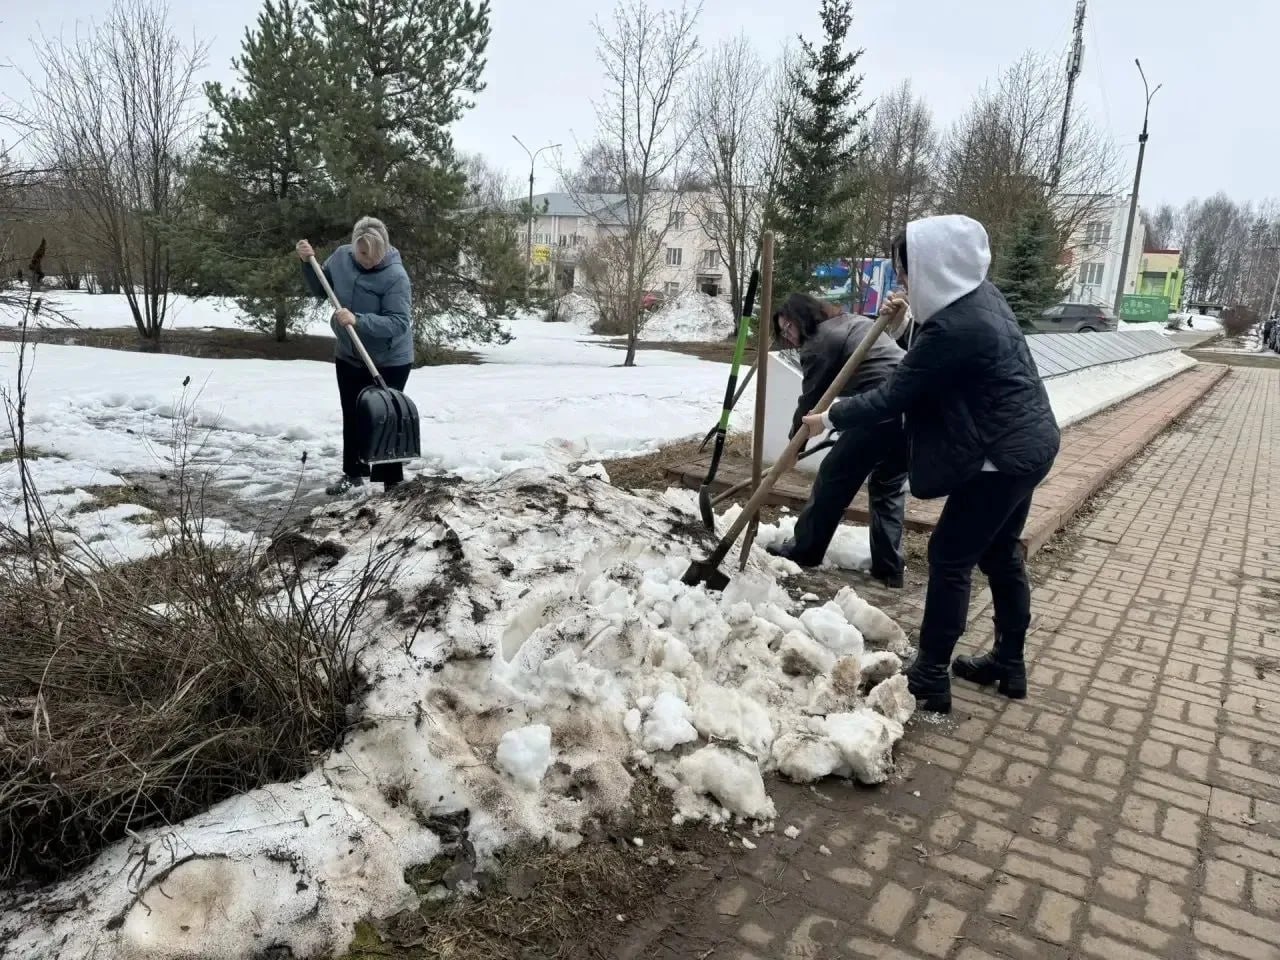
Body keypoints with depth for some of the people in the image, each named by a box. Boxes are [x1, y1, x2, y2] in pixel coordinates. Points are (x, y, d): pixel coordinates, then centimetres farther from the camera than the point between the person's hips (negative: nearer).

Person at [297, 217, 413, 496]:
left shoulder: (395, 276, -24)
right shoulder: (341, 256, -7)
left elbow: (399, 323, -29)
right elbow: (320, 289, 9)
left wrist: (358, 320, -38)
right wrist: (308, 262, -8)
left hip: (389, 361, -6)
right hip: (349, 356, 6)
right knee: (352, 417, 16)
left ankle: (392, 482, 9)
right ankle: (353, 473, 32)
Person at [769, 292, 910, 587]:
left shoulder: (819, 342, -1)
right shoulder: (857, 322, 26)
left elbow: (810, 400, 3)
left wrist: (794, 445, 15)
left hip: (883, 410, -9)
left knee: (834, 476, 7)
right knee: (889, 484, 18)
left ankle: (805, 549, 20)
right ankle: (889, 567, 17)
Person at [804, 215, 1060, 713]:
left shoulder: (953, 327, -24)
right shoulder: (979, 296, 6)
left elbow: (892, 397, -19)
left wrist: (830, 417, -8)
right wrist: (909, 321, 11)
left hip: (1002, 455, -10)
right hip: (1027, 444, 10)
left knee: (950, 557, -2)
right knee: (1001, 553, 19)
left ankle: (929, 678, 7)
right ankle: (1009, 662, 32)